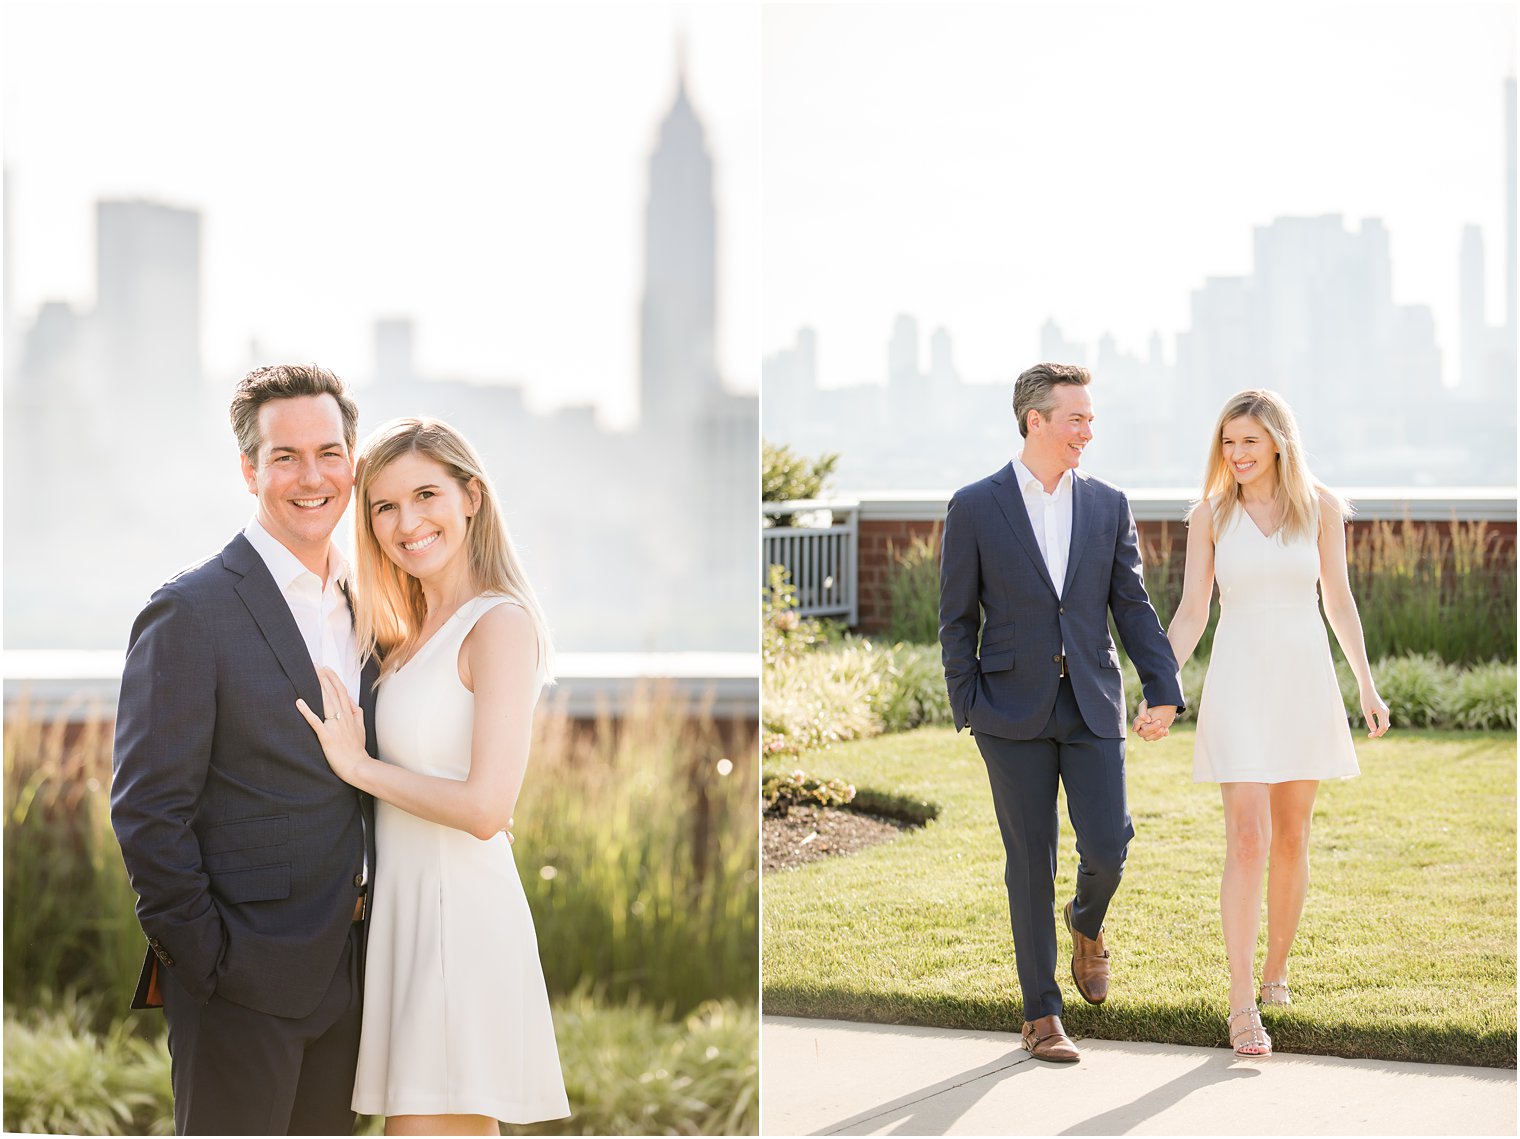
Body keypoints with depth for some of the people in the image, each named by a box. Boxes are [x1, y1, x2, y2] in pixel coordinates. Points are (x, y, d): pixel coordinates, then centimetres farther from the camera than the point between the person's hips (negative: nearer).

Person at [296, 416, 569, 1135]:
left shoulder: (501, 622, -11)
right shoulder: (414, 634, 15)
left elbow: (486, 806, -19)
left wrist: (358, 766, -11)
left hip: (458, 908, -9)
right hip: (409, 907, 9)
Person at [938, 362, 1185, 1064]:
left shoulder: (1108, 505, 7)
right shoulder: (975, 508, -1)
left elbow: (1132, 605, 7)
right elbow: (957, 619, 2)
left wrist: (1165, 690, -3)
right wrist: (967, 709, -3)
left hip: (1092, 705, 2)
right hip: (1014, 710, -2)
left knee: (1106, 848, -7)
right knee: (1031, 865, 2)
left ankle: (1087, 924, 29)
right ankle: (1041, 1013, 13)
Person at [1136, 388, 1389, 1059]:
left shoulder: (1319, 506, 1)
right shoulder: (1211, 514, -1)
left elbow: (1337, 599, 8)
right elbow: (1191, 612, -1)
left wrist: (1366, 684, 7)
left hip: (1305, 682, 2)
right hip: (1238, 683, -2)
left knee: (1291, 836, 10)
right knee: (1247, 839, -11)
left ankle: (1276, 970, 29)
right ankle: (1243, 1004, -11)